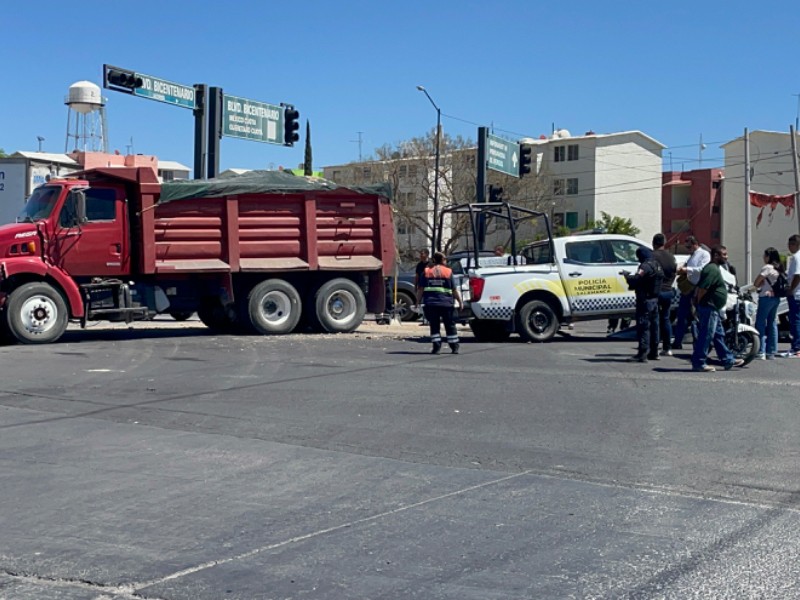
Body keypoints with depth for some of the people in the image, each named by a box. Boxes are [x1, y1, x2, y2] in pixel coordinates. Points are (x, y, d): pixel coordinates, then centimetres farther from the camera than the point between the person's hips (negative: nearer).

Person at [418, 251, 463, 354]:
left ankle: (436, 346, -1)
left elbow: (421, 289, 5)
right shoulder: (448, 271, 3)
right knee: (450, 325, 9)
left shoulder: (426, 271, 7)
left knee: (434, 325, 6)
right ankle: (454, 347, 14)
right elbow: (454, 290, 2)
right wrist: (460, 301, 8)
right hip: (446, 302, -1)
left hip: (430, 303, 1)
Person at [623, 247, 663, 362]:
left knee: (643, 327, -9)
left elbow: (635, 280, -26)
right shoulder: (657, 265, 14)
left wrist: (627, 275, -6)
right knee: (653, 326, 14)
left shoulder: (645, 266, -17)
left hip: (645, 300, -10)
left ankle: (642, 354, -12)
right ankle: (653, 352, 21)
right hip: (655, 299, 10)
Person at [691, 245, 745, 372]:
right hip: (709, 307, -11)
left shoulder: (713, 268, 18)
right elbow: (702, 288, -25)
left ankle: (728, 360, 24)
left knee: (719, 335, 16)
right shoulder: (712, 269, -17)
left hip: (713, 309, 11)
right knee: (706, 335, -8)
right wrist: (698, 303, -18)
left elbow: (700, 287, 21)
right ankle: (698, 363, -5)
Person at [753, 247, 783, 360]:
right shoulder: (779, 268, 13)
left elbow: (756, 283, -13)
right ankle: (771, 352, 14)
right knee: (772, 324, 11)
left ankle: (761, 352, -11)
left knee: (760, 324, -6)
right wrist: (763, 284, 3)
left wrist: (759, 285, 8)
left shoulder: (767, 267, -12)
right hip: (776, 298, 9)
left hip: (766, 297, -9)